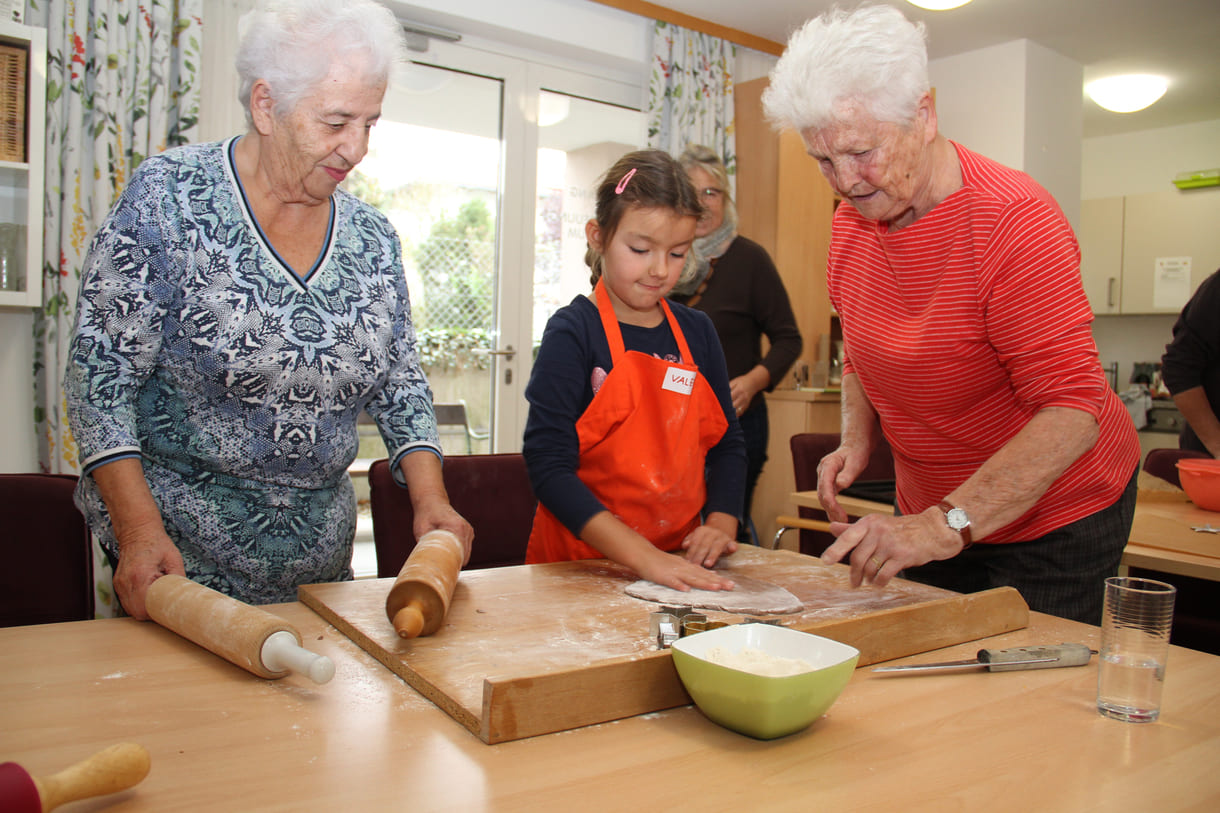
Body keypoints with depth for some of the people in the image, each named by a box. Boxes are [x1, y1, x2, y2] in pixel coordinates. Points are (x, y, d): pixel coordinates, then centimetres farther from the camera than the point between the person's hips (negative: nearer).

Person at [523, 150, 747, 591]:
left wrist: (720, 524, -2)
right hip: (580, 563, -4)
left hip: (680, 562, 4)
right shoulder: (572, 332, -7)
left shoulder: (697, 332, 10)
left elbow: (727, 443, 16)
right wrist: (645, 557, -20)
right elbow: (549, 467, -14)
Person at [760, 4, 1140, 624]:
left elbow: (1072, 412, -30)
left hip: (1055, 514, -6)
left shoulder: (1012, 220, -25)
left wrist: (947, 525, -36)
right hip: (934, 510, 6)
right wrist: (857, 439, -5)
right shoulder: (849, 224, -3)